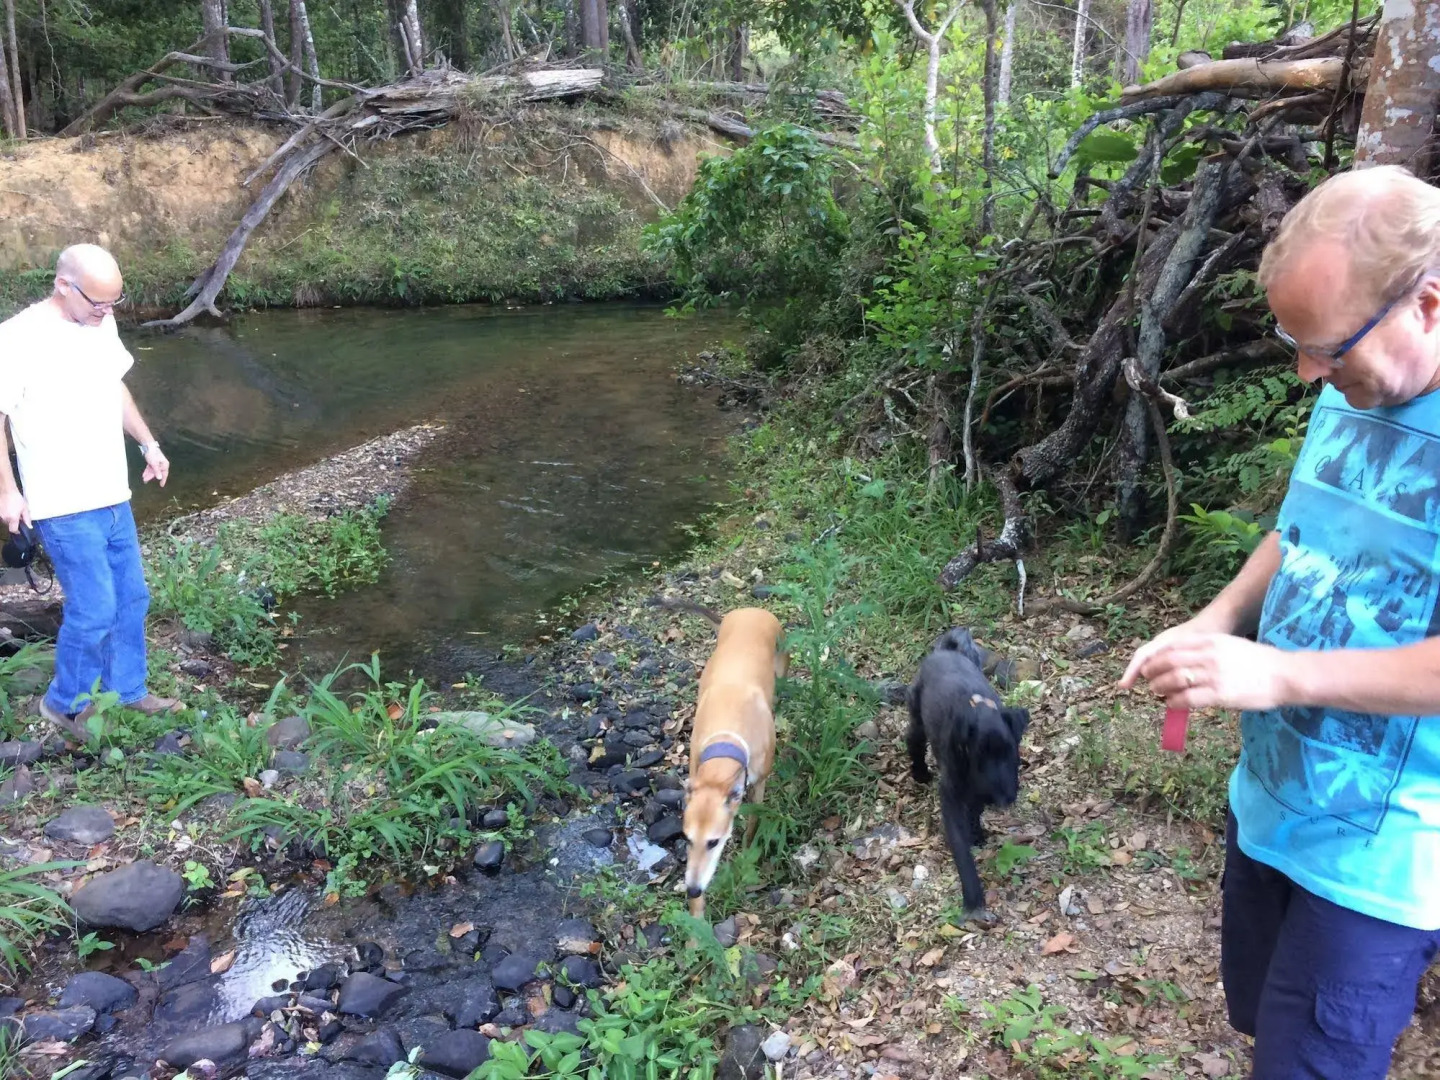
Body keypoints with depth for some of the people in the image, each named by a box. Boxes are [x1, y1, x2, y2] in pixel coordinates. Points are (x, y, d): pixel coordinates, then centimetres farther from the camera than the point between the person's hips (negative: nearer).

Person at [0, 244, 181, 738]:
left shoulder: (102, 324, 4)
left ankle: (127, 690, 32)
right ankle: (66, 704, 20)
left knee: (131, 598, 15)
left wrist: (148, 444, 18)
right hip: (65, 507, -7)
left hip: (113, 497, 7)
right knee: (95, 610, -3)